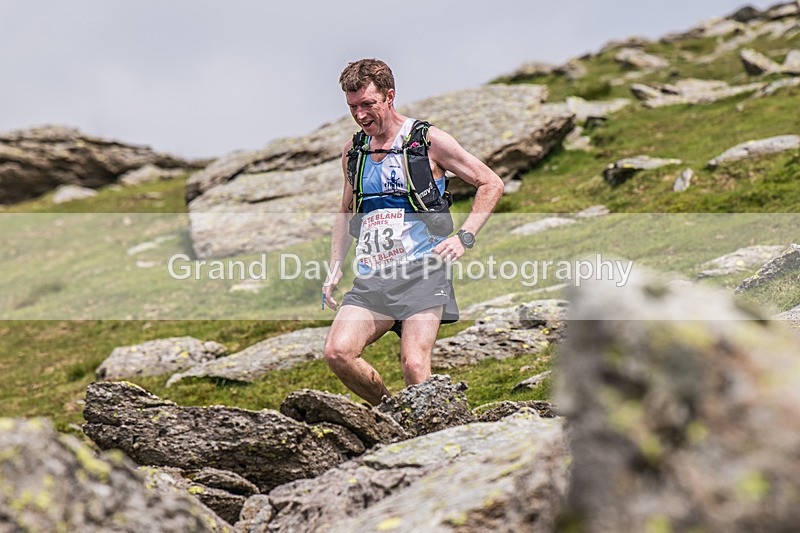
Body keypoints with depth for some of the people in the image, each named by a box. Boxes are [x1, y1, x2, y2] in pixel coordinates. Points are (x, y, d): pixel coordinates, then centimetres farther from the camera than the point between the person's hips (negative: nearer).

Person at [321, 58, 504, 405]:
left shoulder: (427, 140, 0)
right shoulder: (352, 152, 16)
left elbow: (491, 184, 4)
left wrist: (464, 237, -7)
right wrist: (335, 269, 18)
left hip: (421, 270, -5)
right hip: (372, 276, 5)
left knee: (414, 365, -21)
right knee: (337, 352, -17)